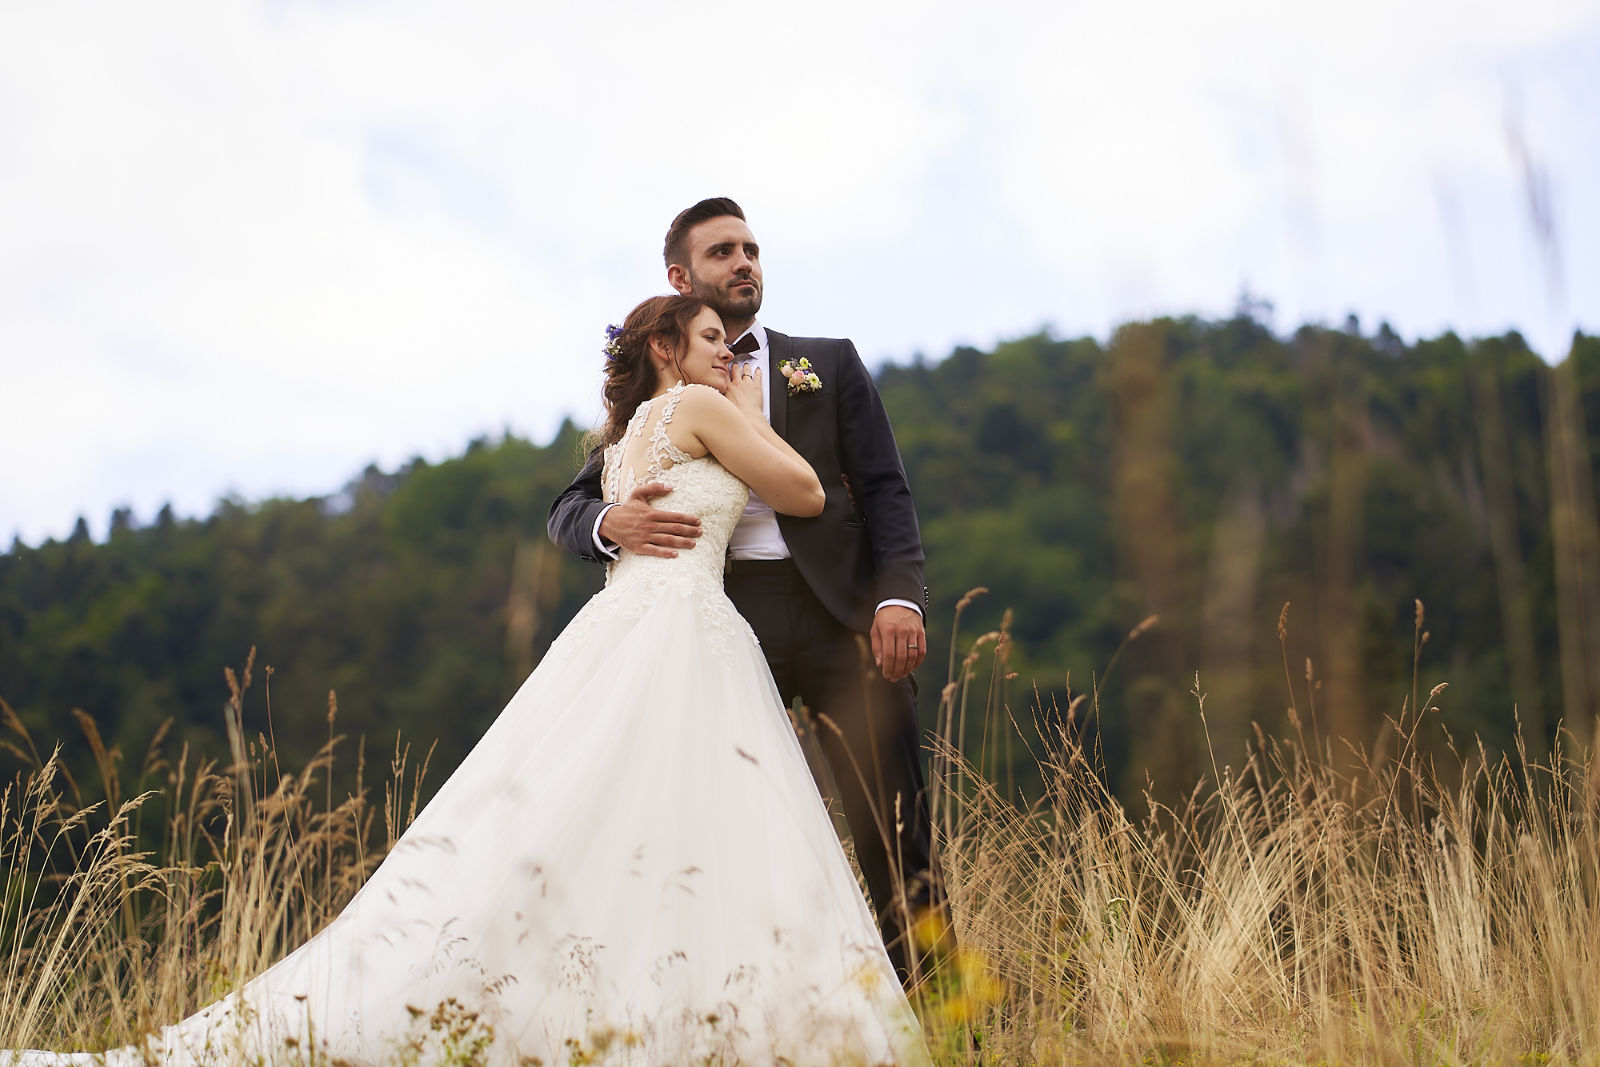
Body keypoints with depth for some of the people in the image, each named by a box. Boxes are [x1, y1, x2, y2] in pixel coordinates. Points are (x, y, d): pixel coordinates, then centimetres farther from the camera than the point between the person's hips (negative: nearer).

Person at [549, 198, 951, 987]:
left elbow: (884, 489, 9)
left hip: (838, 610, 0)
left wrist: (898, 595, -8)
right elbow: (567, 511, 13)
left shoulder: (829, 364, 18)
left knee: (893, 825, -5)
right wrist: (612, 522, -12)